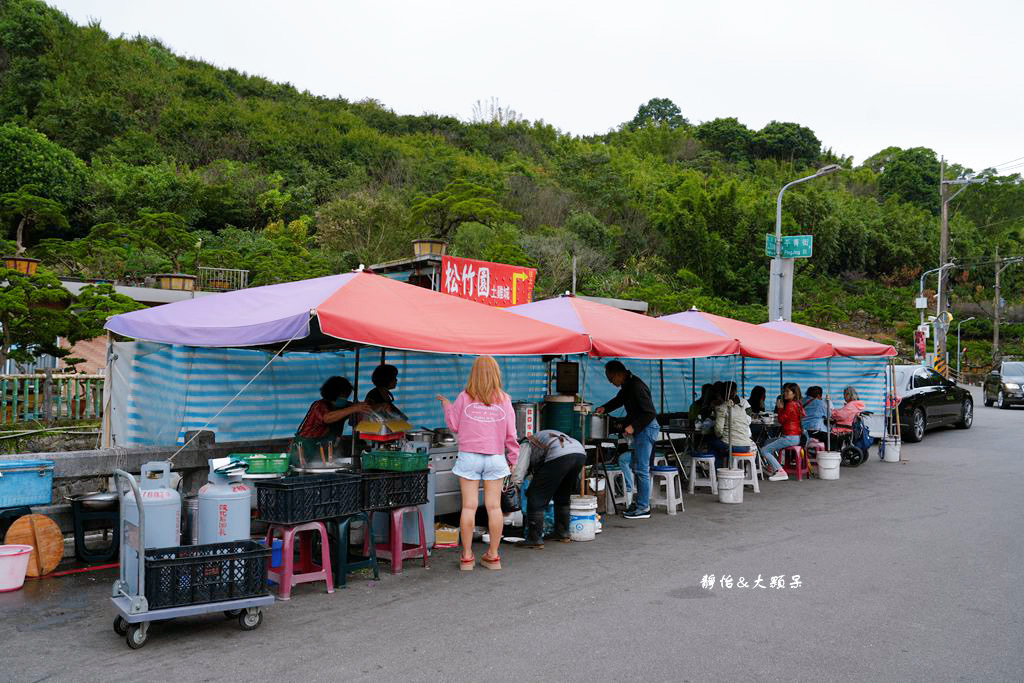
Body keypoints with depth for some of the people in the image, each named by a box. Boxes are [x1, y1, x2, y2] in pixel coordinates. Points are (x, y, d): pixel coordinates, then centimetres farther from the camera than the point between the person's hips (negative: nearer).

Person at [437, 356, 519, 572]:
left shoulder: (464, 398, -4)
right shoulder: (504, 400, 0)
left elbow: (454, 426, 8)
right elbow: (511, 434, 4)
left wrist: (447, 406, 24)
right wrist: (513, 457, 16)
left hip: (469, 456, -1)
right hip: (496, 457, 1)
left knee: (469, 506, 2)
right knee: (494, 506, 6)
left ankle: (467, 556, 9)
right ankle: (493, 556, 13)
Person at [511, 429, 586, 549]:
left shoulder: (525, 445, 21)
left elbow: (517, 476, 10)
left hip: (560, 456, -8)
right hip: (581, 453, 8)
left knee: (536, 498, 5)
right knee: (562, 497, 28)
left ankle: (535, 539, 6)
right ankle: (563, 534, 34)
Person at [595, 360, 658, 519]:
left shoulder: (636, 386, -21)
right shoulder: (627, 386, 10)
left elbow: (650, 413, -23)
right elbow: (619, 399, 28)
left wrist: (633, 427, -23)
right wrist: (605, 408, 11)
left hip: (646, 428, -10)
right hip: (641, 429, 10)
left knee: (641, 469, -8)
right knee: (638, 467, 15)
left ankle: (643, 508, -3)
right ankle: (641, 502, 23)